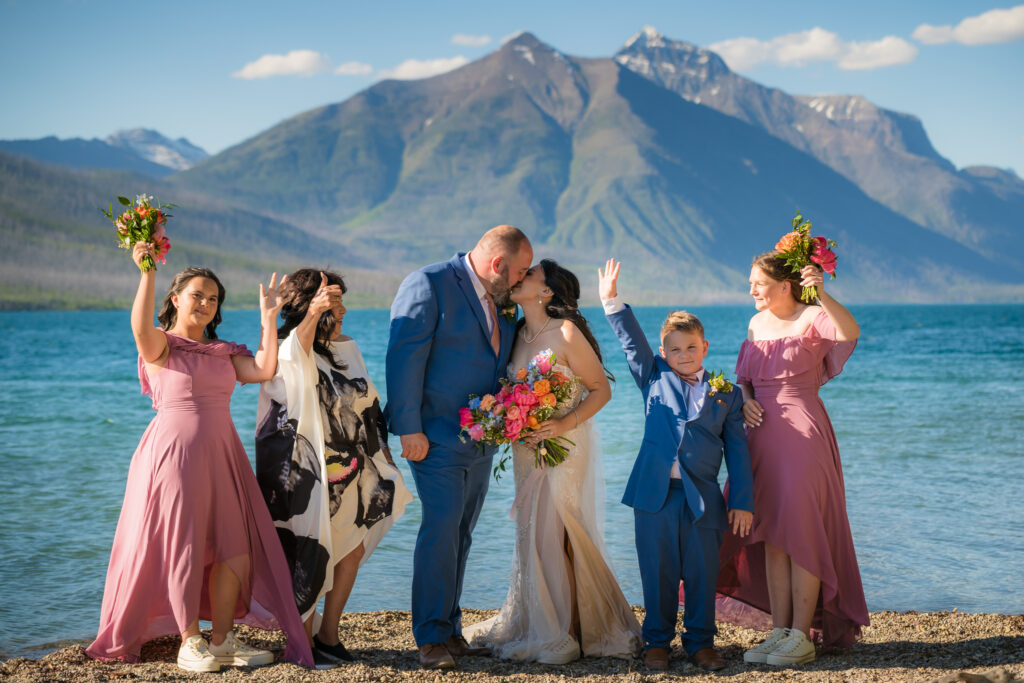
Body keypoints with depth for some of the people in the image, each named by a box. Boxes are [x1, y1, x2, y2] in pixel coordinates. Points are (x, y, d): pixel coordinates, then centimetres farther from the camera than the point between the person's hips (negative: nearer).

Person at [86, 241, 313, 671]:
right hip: (174, 453, -6)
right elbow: (141, 327, -25)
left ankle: (222, 640, 12)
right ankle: (190, 643, 10)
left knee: (235, 548, 2)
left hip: (221, 456, 6)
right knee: (182, 547, -1)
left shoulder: (224, 352, 15)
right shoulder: (159, 345, -1)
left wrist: (268, 318, 1)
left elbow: (263, 370, -1)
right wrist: (147, 273, -32)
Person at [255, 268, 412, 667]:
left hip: (346, 474, 7)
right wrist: (314, 311, -60)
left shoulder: (344, 348, 10)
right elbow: (298, 347, -40)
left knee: (352, 552, 9)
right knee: (310, 557, -1)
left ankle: (328, 637, 21)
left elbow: (361, 406, 19)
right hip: (306, 475, -7)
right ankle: (304, 643, 13)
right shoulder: (287, 354, -14)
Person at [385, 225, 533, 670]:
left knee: (459, 535, 10)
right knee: (441, 529, -12)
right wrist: (409, 430, -19)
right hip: (437, 438, -7)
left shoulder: (500, 300, 13)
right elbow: (404, 357, -16)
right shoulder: (429, 284, -11)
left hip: (480, 441, 8)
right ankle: (431, 638, -5)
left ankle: (450, 630, 17)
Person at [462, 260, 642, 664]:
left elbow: (601, 389, -9)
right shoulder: (519, 334, 9)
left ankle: (564, 635, 6)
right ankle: (530, 626, 23)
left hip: (564, 448, -7)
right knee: (530, 536, 11)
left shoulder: (566, 332, -11)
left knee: (554, 537, -5)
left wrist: (566, 424, -20)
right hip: (527, 449, 7)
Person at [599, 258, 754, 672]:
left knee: (702, 574, 4)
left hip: (702, 497, 0)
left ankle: (701, 642, 17)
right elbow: (632, 341, 6)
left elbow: (737, 450, 6)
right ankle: (658, 641, 17)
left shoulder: (725, 394, 8)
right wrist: (612, 301, -3)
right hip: (655, 493, 0)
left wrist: (742, 501, 2)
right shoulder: (655, 379, 10)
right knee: (658, 573, 5)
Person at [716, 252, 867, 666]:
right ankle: (779, 631, 13)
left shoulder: (812, 318, -7)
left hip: (802, 433, -7)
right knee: (771, 537, 7)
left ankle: (801, 637, 1)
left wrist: (822, 294, -40)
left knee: (801, 532, -6)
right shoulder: (756, 324, 14)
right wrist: (745, 400, 0)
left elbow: (850, 332, -27)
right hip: (763, 436, 7)